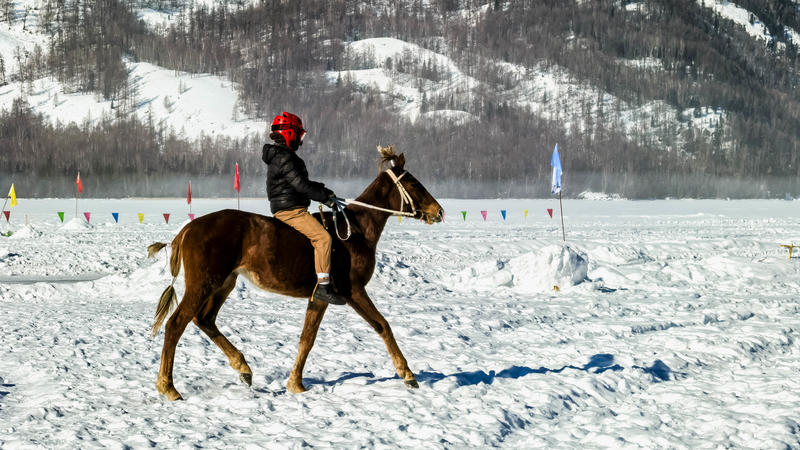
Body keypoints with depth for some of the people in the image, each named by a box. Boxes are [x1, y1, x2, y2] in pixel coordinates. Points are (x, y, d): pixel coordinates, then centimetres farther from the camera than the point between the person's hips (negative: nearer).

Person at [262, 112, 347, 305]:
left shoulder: (281, 155, 19)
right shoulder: (284, 158, -15)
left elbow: (301, 182, 24)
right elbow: (300, 185, -20)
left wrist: (323, 191, 13)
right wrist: (325, 197, -11)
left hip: (286, 209, 11)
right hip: (290, 210, -11)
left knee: (321, 233, 21)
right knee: (322, 237, -20)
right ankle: (323, 287, -26)